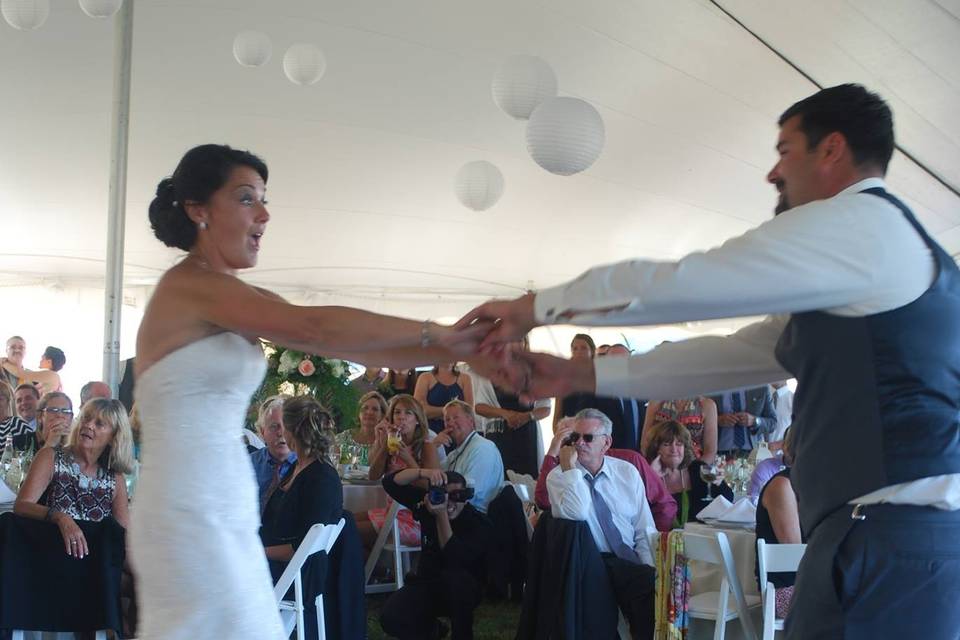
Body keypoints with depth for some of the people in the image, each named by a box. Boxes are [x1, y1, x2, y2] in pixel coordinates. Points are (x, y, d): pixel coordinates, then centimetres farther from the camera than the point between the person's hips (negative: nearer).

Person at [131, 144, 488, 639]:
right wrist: (437, 332, -16)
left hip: (225, 511, 9)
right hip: (190, 513, -9)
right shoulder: (191, 284, -13)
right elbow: (316, 329, -24)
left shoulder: (249, 302, 13)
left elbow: (349, 349, 6)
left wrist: (464, 350, -2)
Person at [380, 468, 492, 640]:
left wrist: (442, 515, -40)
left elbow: (455, 560, -33)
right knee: (390, 617, -23)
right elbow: (390, 483, -14)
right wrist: (423, 472, -32)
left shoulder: (479, 523, -21)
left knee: (454, 576, -39)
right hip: (428, 584, 4)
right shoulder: (427, 504, -8)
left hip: (464, 590, -3)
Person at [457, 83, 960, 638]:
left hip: (888, 537, -10)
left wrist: (533, 307, 1)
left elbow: (668, 283, -12)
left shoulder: (851, 220, -10)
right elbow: (737, 354, 19)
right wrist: (580, 376, 16)